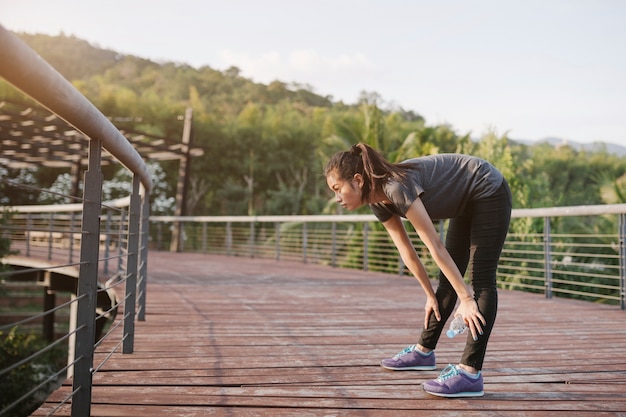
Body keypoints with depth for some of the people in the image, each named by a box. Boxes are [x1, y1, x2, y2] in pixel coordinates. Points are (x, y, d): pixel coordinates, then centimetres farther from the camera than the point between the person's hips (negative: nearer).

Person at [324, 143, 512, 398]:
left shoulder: (397, 188, -32)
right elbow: (406, 251, 2)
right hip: (467, 204, 8)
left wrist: (466, 298, -28)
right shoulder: (379, 202, -6)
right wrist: (430, 295, 6)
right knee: (448, 278, 12)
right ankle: (424, 352, 22)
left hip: (489, 193, -8)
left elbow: (435, 246, -31)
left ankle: (470, 373, -16)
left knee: (481, 279, -14)